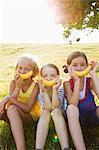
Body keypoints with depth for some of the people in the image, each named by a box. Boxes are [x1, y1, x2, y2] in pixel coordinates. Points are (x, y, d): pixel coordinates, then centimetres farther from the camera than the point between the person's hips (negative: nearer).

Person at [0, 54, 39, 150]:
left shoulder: (35, 86, -13)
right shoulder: (14, 82, -4)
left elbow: (27, 109, -19)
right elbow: (9, 103, -14)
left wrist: (9, 98, -27)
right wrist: (18, 86, -23)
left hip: (28, 116, -4)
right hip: (13, 115, 4)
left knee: (12, 109, -34)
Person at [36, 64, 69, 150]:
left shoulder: (60, 90, -10)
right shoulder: (41, 94, -7)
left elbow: (55, 107, -28)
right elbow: (48, 108, -23)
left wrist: (54, 89, -29)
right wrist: (45, 91, -24)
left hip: (61, 117, -1)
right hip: (47, 120, 1)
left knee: (56, 111, -34)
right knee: (45, 112, -32)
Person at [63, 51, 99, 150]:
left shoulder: (90, 81, -5)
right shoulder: (67, 83, -8)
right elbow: (73, 104, -24)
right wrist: (77, 81, -26)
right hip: (76, 118, -1)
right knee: (71, 108, -34)